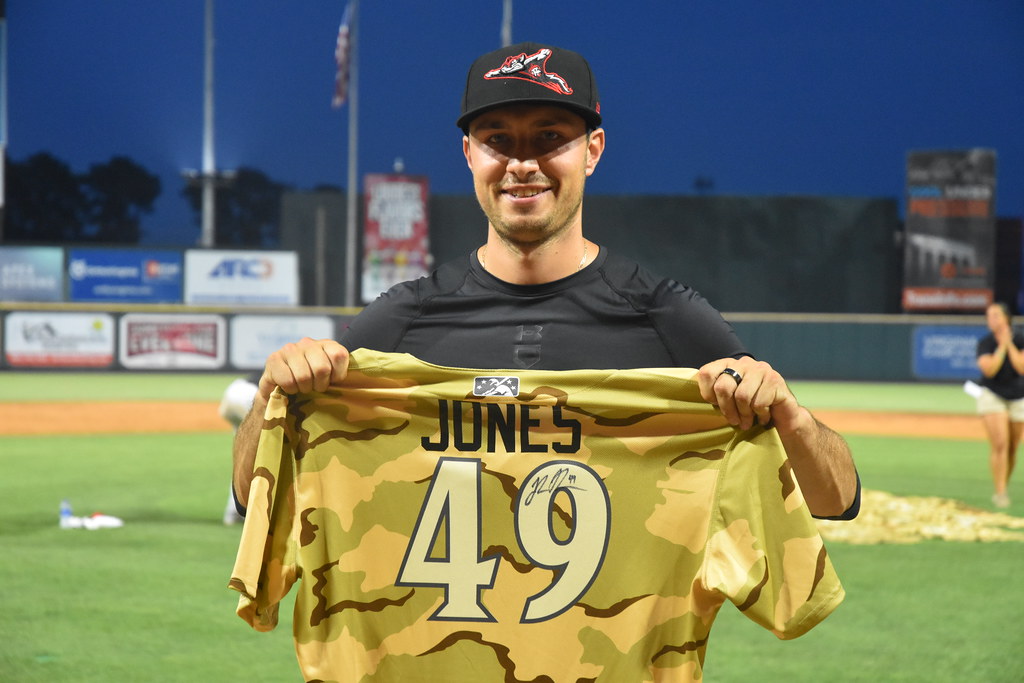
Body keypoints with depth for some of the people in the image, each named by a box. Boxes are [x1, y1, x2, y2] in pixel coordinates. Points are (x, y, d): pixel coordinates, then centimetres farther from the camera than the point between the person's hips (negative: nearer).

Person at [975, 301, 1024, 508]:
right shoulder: (985, 343, -7)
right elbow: (989, 369, -21)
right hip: (992, 396, -2)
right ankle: (999, 493, -18)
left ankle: (1004, 488, 25)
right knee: (999, 444, -17)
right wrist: (1001, 346, -21)